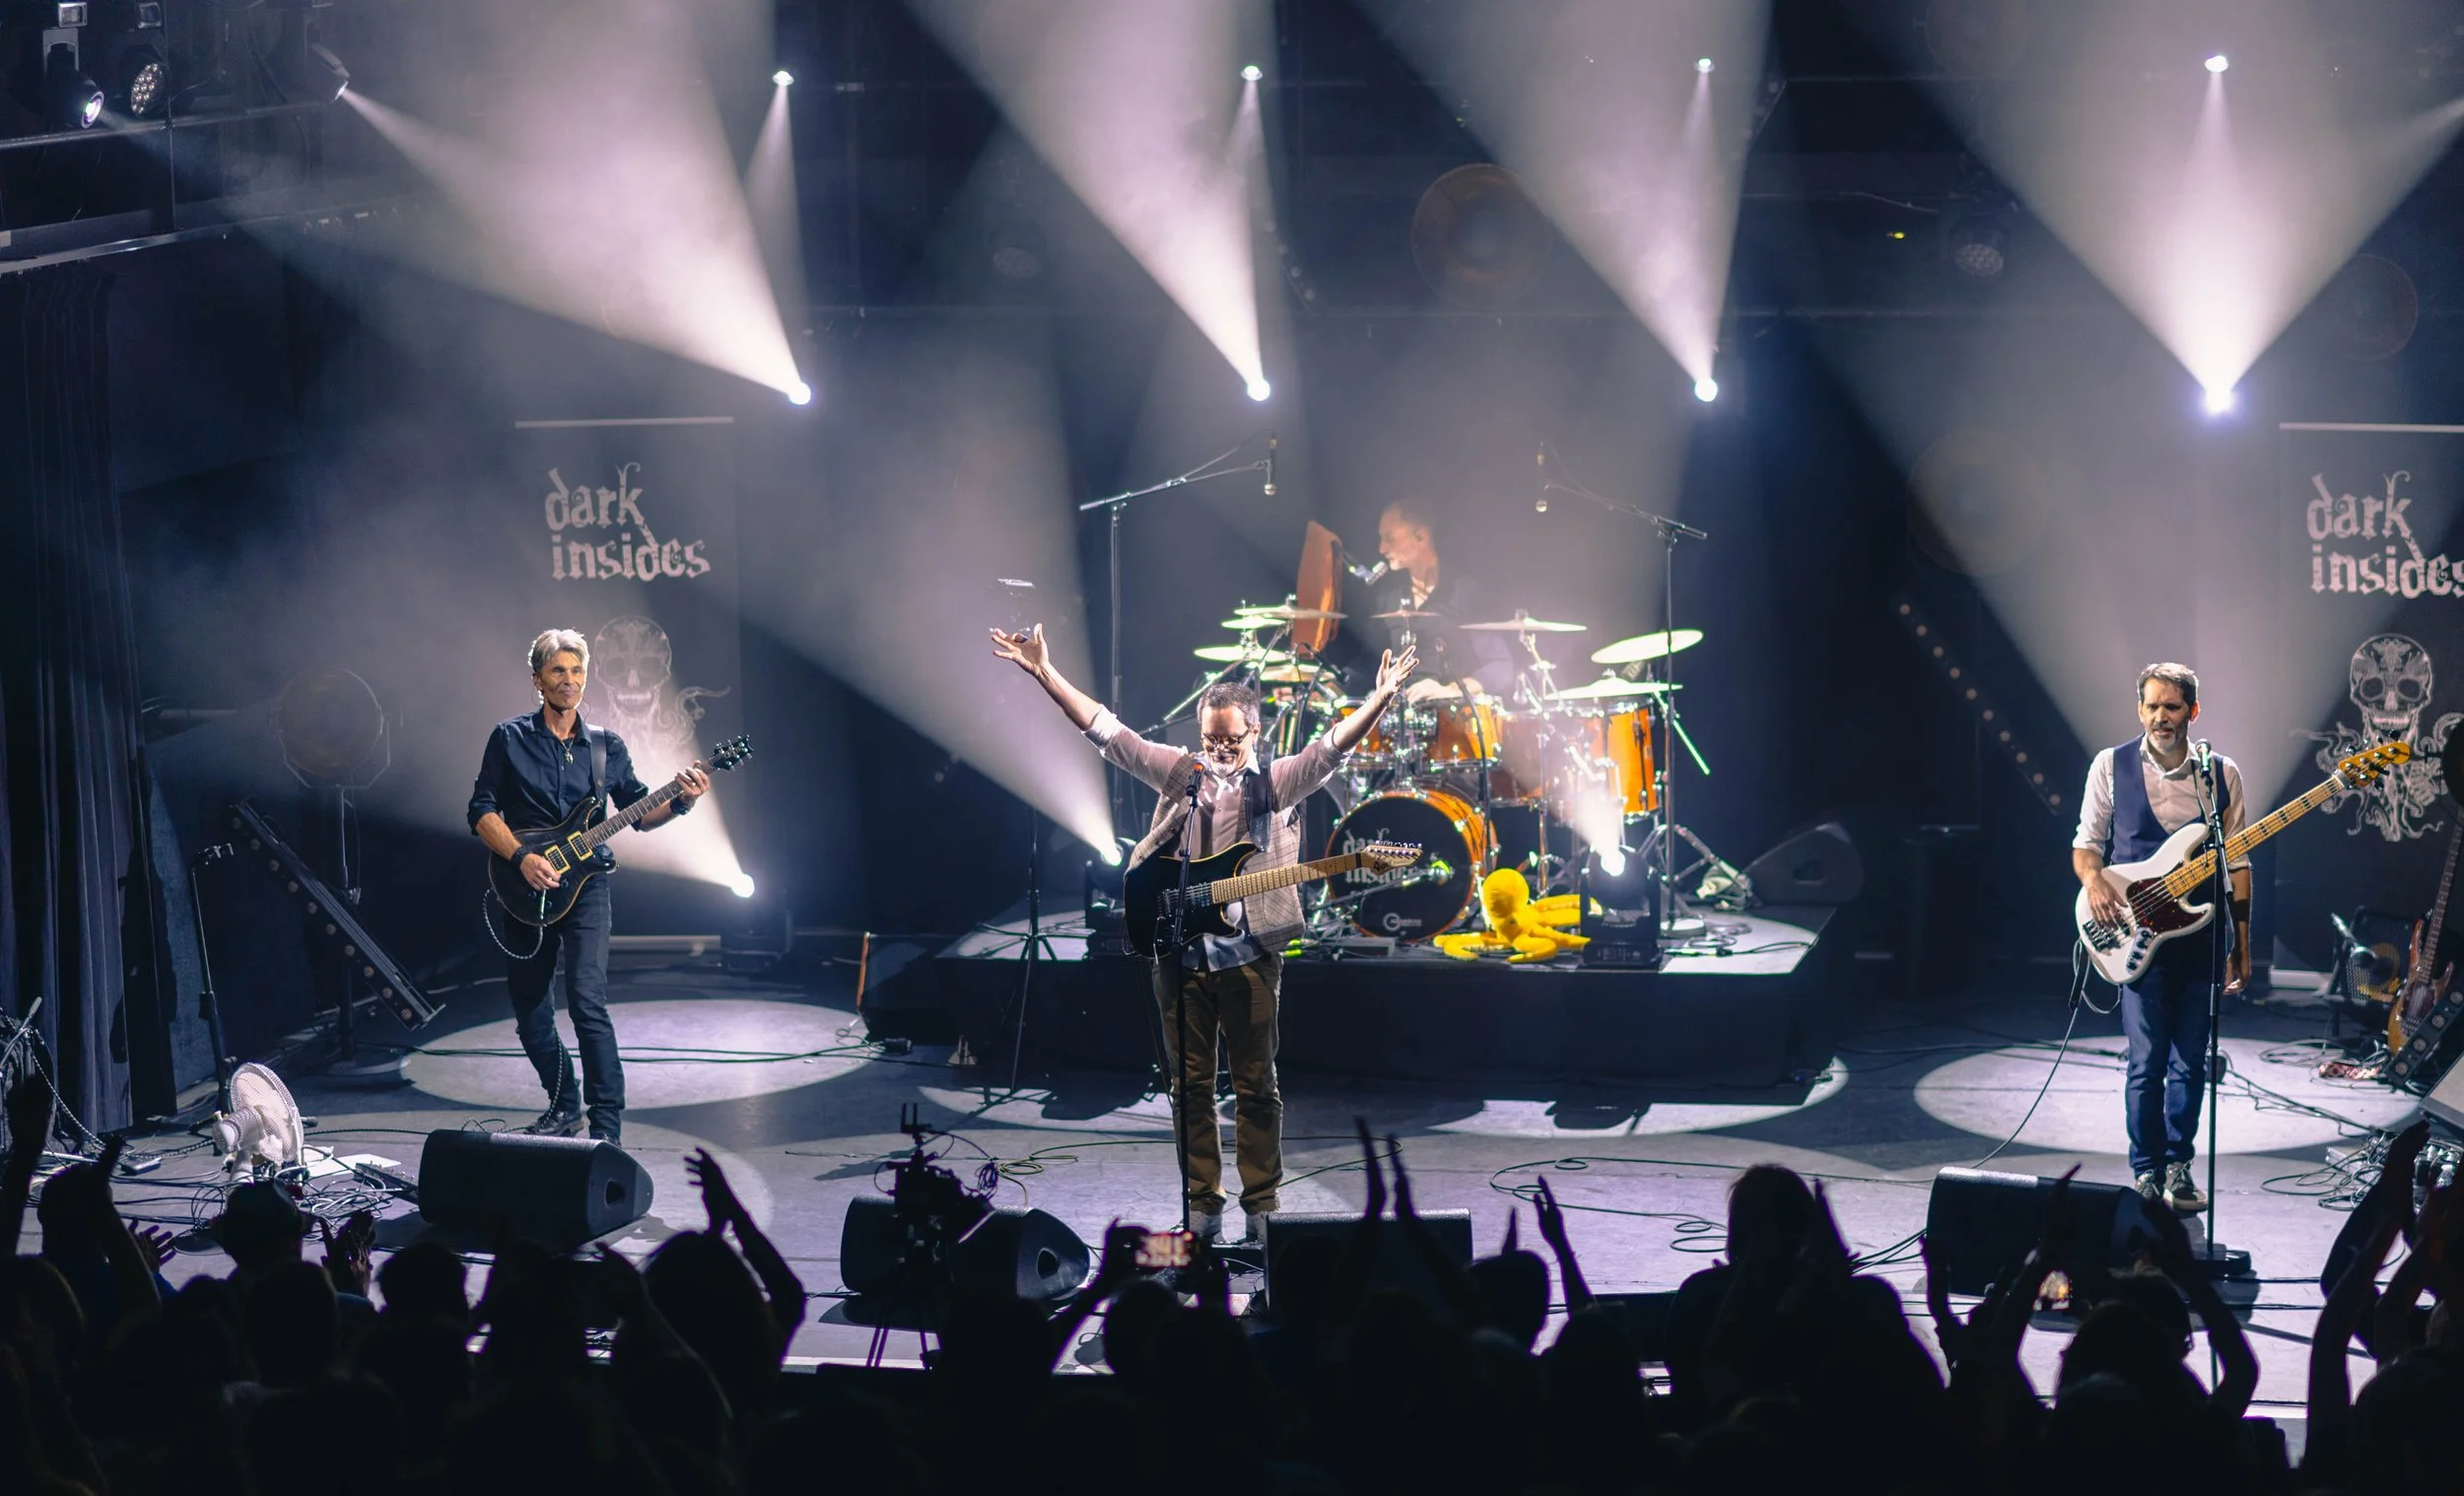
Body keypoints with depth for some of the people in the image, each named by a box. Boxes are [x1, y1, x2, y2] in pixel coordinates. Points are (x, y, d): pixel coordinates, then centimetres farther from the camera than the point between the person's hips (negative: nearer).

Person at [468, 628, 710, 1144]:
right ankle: (564, 1105, 29)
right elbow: (482, 811, -1)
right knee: (528, 1008, 9)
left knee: (587, 1001, -17)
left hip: (585, 886, -1)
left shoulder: (605, 747, 8)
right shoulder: (510, 739, 3)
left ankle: (607, 1125, -16)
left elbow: (639, 812, 11)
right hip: (524, 889, 1)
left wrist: (679, 803, -8)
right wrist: (522, 858, -14)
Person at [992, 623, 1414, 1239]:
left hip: (1248, 953, -2)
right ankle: (1203, 1204, 15)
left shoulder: (1278, 783, 1)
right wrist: (1044, 673, -1)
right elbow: (1104, 729, 5)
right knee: (1191, 1083, 7)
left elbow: (1333, 746, -14)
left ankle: (1262, 1206, 10)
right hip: (1180, 952, 2)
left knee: (1256, 1084, 2)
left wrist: (1381, 699, -31)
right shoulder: (1179, 772, 7)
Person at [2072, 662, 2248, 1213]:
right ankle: (2147, 1172, 4)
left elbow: (2237, 863, 9)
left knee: (2190, 1063, 5)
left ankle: (2178, 1166, 19)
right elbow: (2086, 842, 8)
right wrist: (2094, 882, -15)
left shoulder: (2221, 774, 7)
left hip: (2201, 935, 2)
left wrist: (2241, 946, 6)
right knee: (2147, 1062, -7)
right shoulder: (2112, 766, 3)